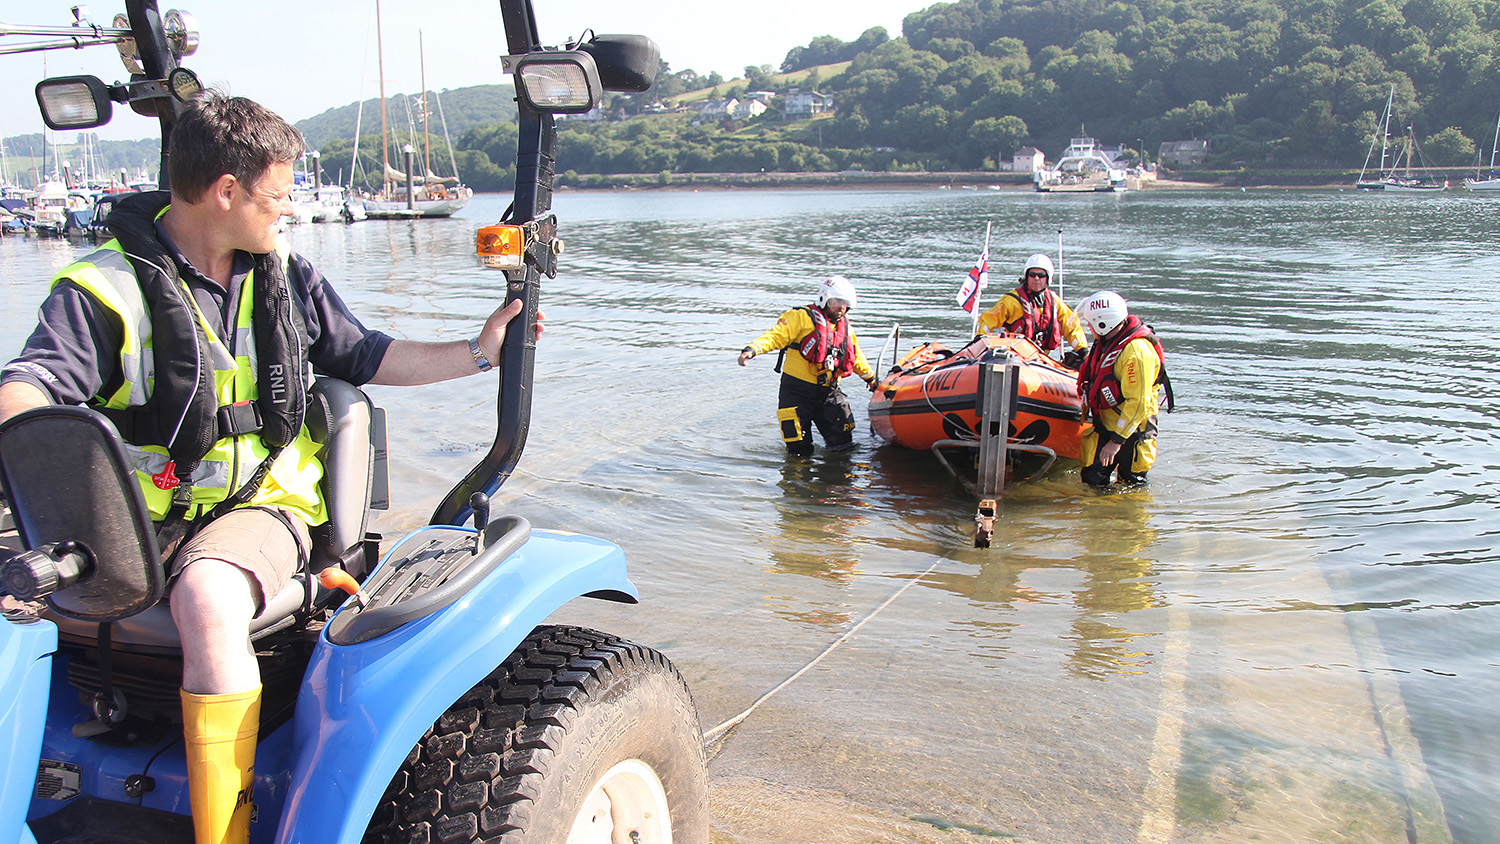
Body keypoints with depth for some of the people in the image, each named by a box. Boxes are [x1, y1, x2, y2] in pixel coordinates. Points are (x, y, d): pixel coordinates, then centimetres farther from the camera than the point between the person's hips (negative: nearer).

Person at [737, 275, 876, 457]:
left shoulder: (845, 327, 14)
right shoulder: (803, 317, -6)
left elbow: (856, 357, 30)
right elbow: (776, 336, -15)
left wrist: (869, 376, 43)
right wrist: (752, 349, -31)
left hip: (829, 392, 5)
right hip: (797, 392, -5)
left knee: (842, 443, 4)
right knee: (800, 452, -5)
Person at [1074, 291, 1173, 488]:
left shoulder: (1136, 351, -26)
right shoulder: (1107, 341, 3)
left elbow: (1138, 404, -28)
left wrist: (1117, 440, -27)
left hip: (1130, 429, -8)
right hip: (1105, 425, 8)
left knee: (1132, 485, 4)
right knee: (1093, 480, 5)